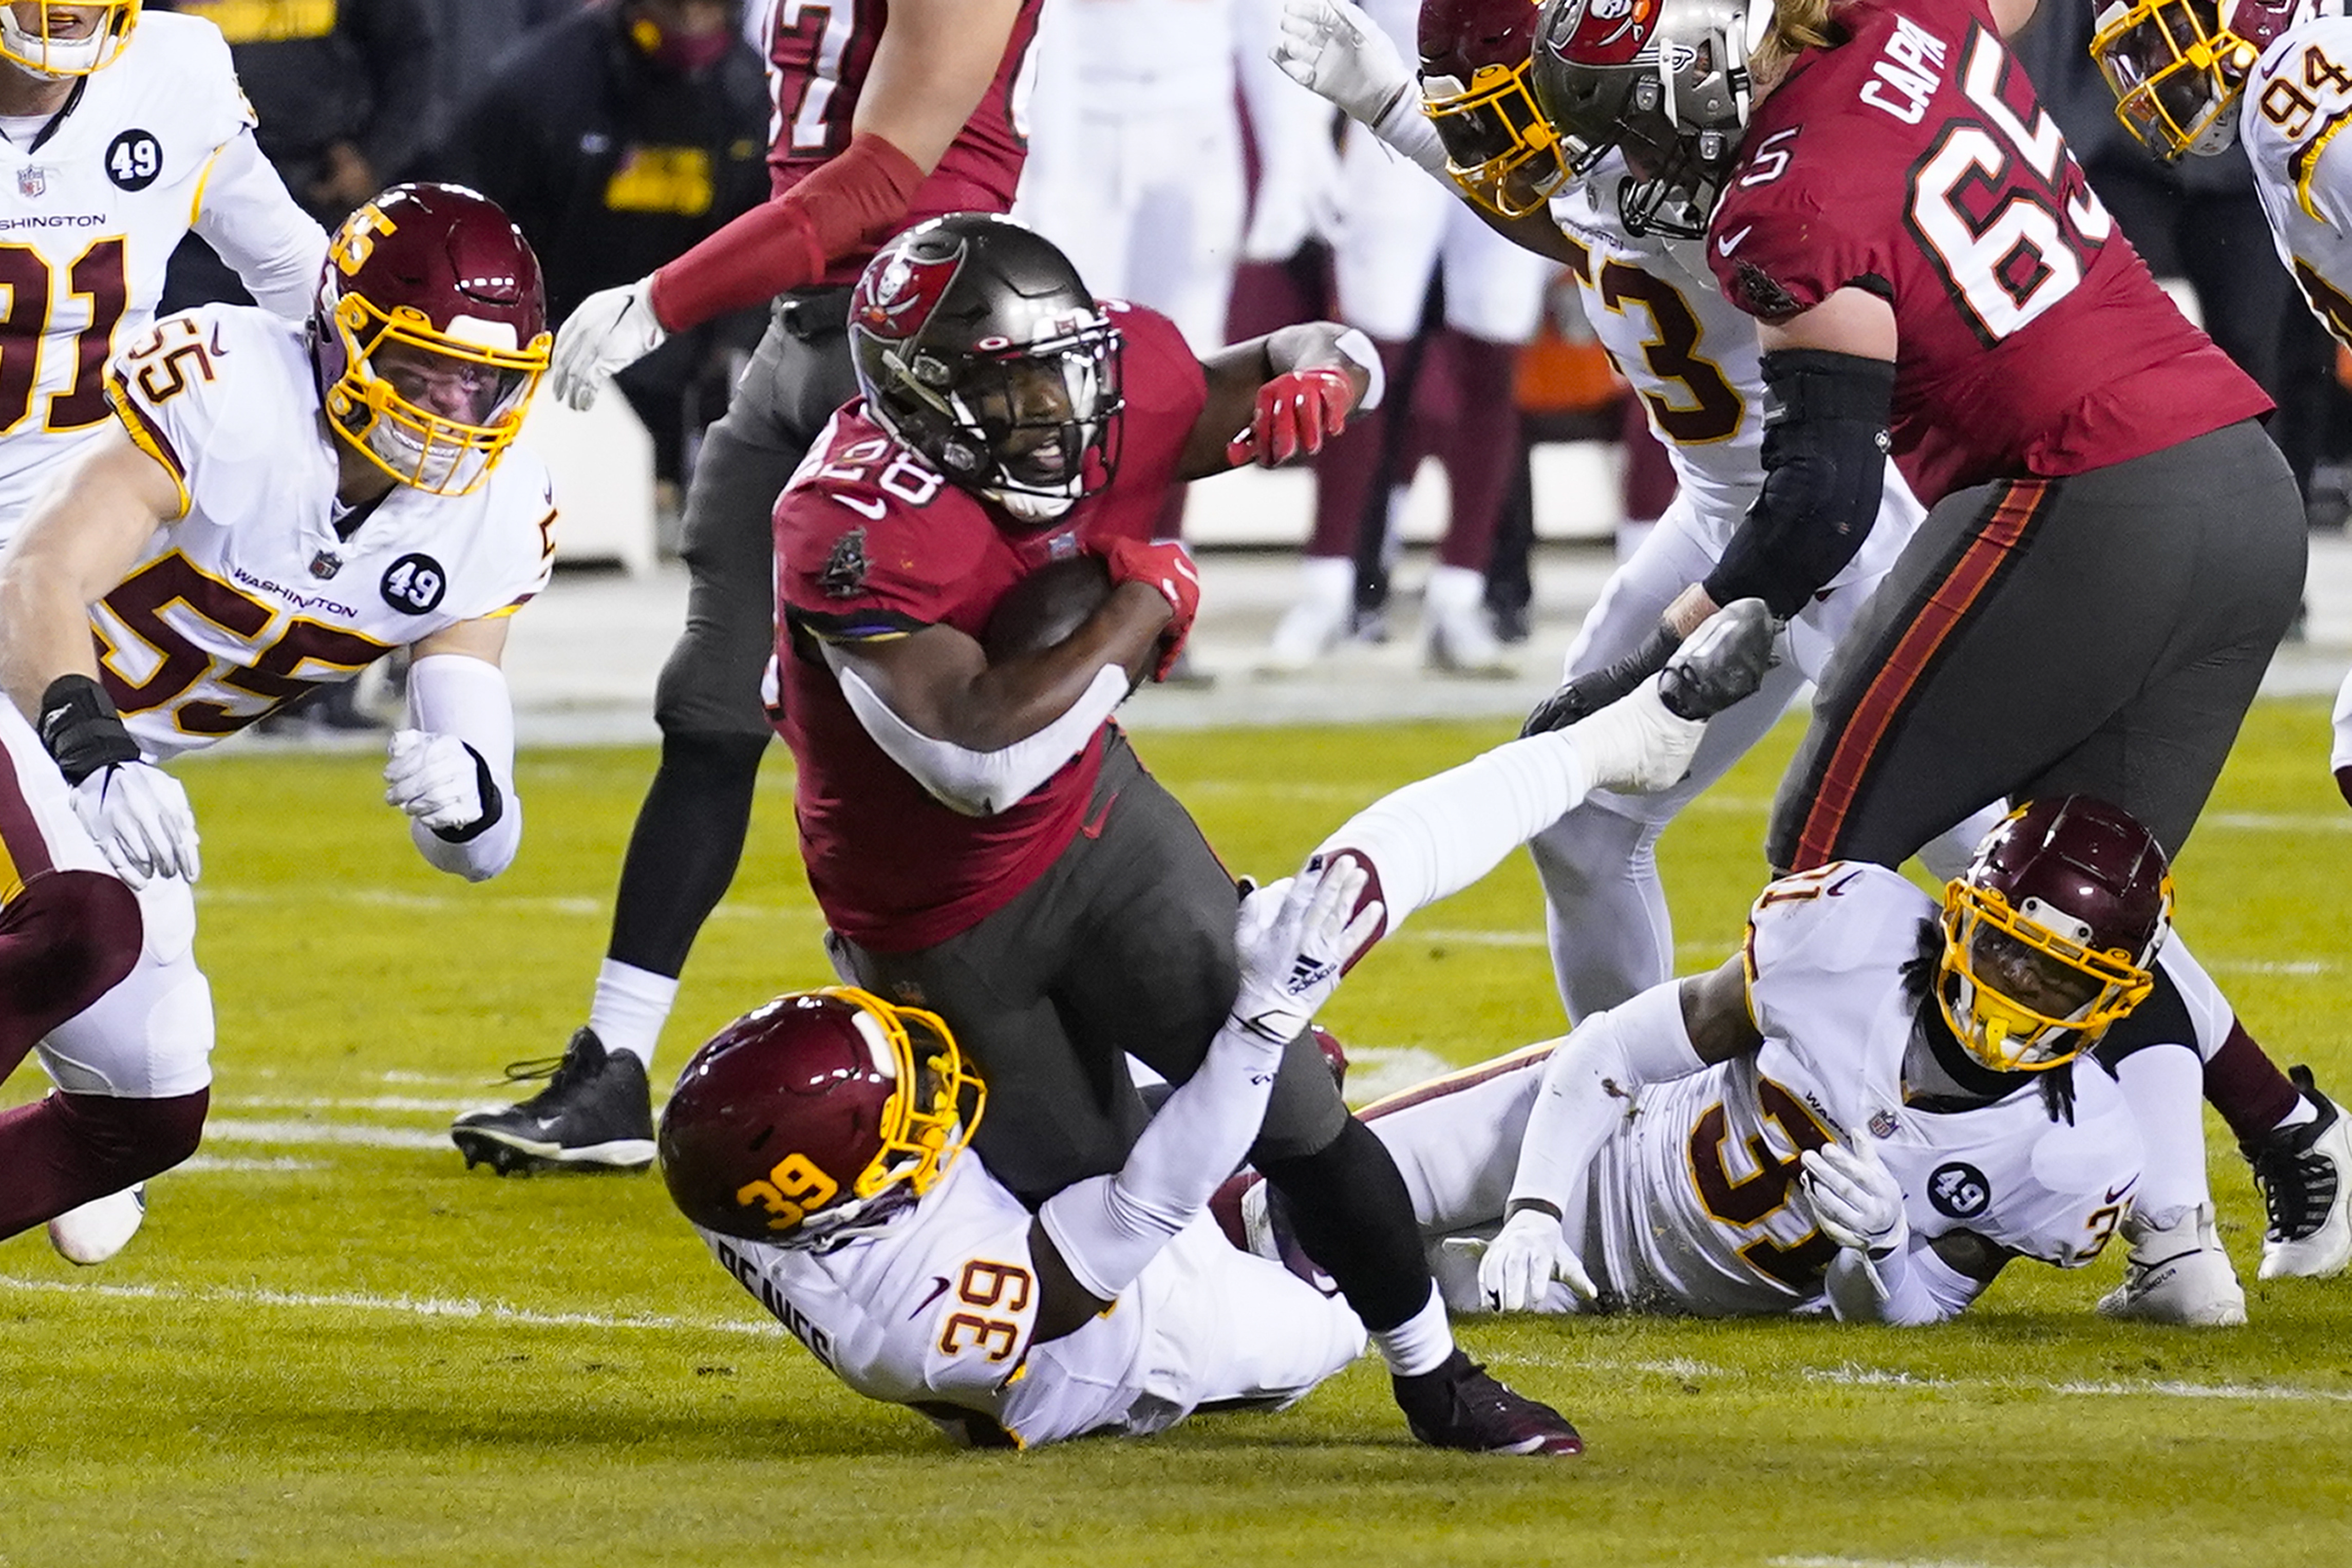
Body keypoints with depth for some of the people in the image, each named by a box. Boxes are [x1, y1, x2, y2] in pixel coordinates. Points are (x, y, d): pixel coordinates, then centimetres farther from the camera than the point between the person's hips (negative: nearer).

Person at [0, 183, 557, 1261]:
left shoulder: (489, 522, -7)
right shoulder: (225, 394, -26)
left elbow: (478, 847, -9)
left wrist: (463, 791, -35)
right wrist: (91, 759, -53)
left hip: (115, 770, 7)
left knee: (152, 1114, 5)